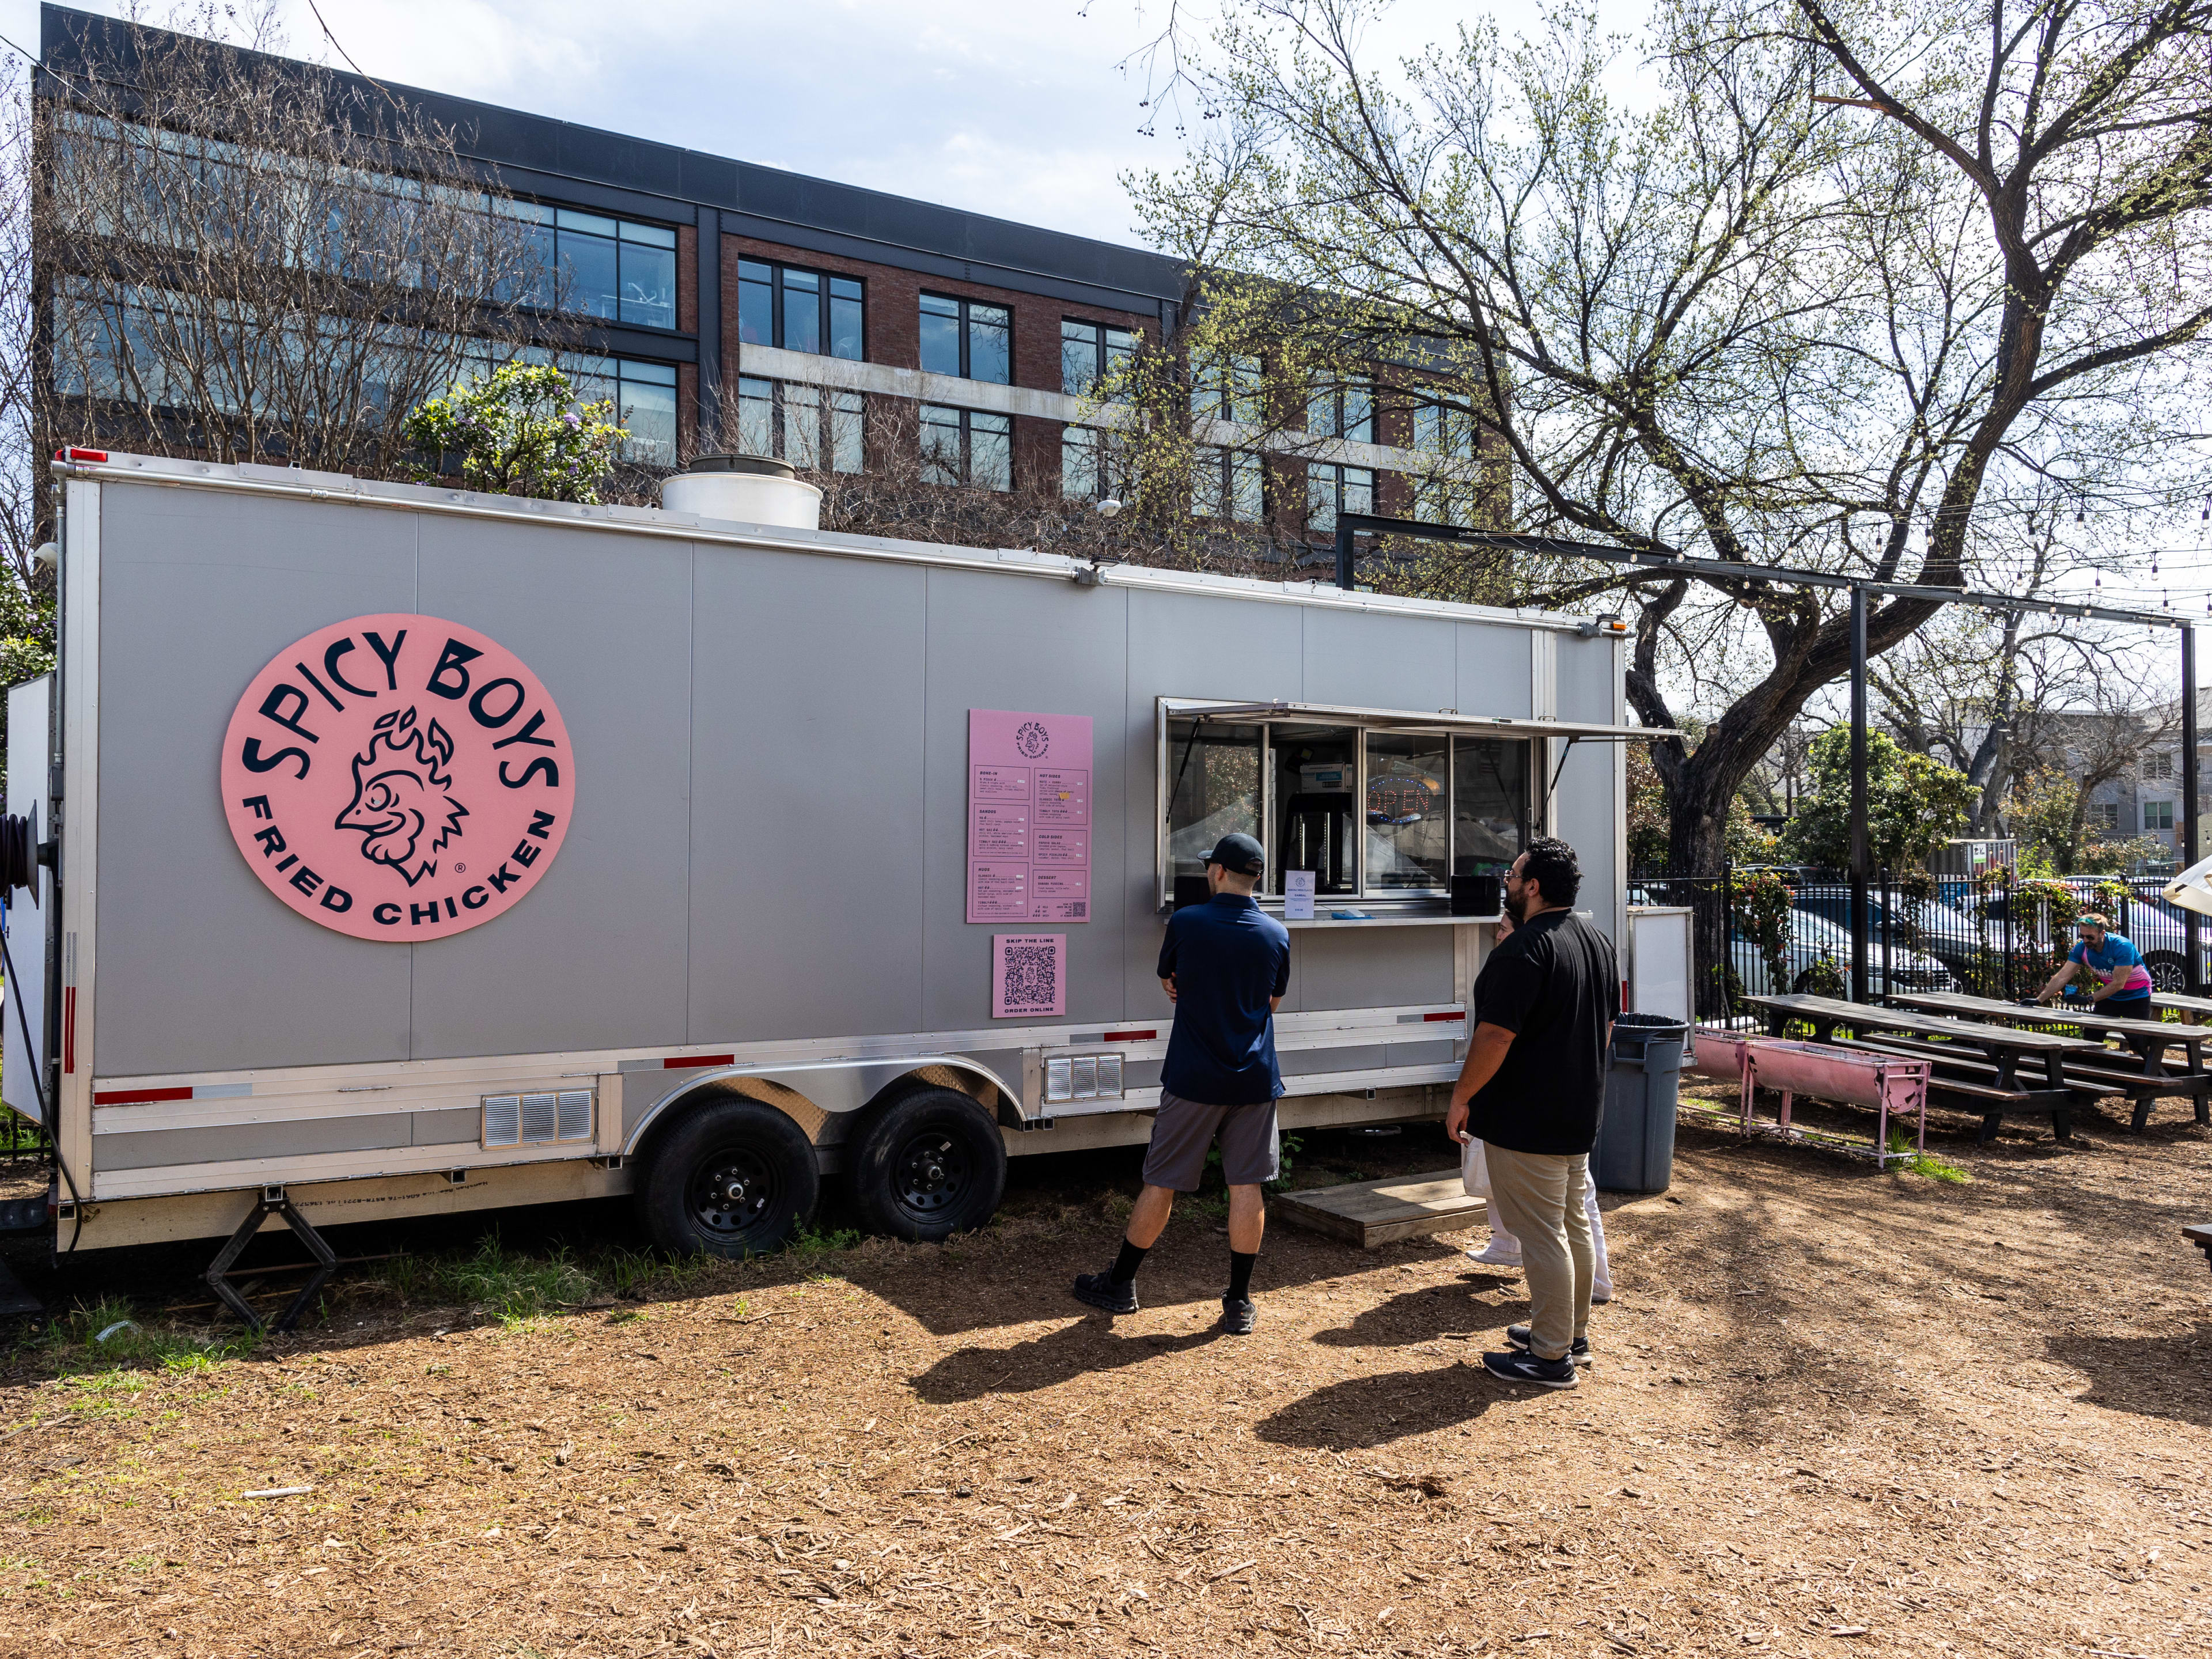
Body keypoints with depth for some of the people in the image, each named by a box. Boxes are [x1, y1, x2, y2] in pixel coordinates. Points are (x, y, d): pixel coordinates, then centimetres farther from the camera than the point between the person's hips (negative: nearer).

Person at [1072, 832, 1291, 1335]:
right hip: (1255, 1082, 2)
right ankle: (1240, 1303, 13)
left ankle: (1120, 1284, 22)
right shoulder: (1277, 935, 0)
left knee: (1161, 1183, 8)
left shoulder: (1186, 923, -8)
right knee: (1246, 1186, 8)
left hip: (1193, 1080, -2)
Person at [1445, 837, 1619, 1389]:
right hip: (1580, 1115, 10)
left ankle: (1550, 1357, 6)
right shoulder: (1598, 943, 9)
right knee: (1574, 1224, 18)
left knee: (1540, 1234, -2)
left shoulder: (1524, 951, -22)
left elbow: (1495, 1037, -24)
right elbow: (1607, 1027, 18)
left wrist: (1461, 1097, -13)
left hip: (1526, 1122, -10)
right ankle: (1573, 1333, 31)